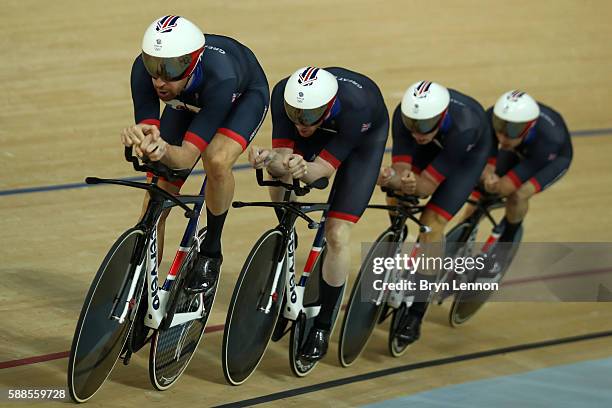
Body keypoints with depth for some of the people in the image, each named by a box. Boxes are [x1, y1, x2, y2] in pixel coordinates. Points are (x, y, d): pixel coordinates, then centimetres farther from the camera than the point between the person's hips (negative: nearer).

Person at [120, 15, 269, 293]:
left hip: (244, 96, -4)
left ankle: (211, 251, -10)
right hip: (188, 102, 4)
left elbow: (188, 156, -44)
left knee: (216, 161, -34)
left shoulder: (219, 77, -45)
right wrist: (139, 139, -59)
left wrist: (163, 150, -66)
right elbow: (147, 130, -35)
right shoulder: (144, 69, -35)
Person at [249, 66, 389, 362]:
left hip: (364, 137, -5)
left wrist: (304, 170, -58)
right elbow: (282, 157, -32)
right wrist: (270, 161, -55)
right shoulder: (284, 94, -35)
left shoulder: (356, 107, -43)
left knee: (337, 234, -13)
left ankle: (323, 325, 3)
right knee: (279, 178, -18)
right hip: (323, 128, 5)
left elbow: (324, 168, -36)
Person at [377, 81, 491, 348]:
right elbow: (401, 171, -32)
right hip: (432, 145, 5)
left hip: (469, 153, -5)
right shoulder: (404, 114, -35)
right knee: (396, 202, -14)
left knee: (431, 223, -18)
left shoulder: (463, 127, -44)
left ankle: (415, 314, -13)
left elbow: (427, 186, -37)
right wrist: (396, 180, -54)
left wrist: (414, 185, -57)